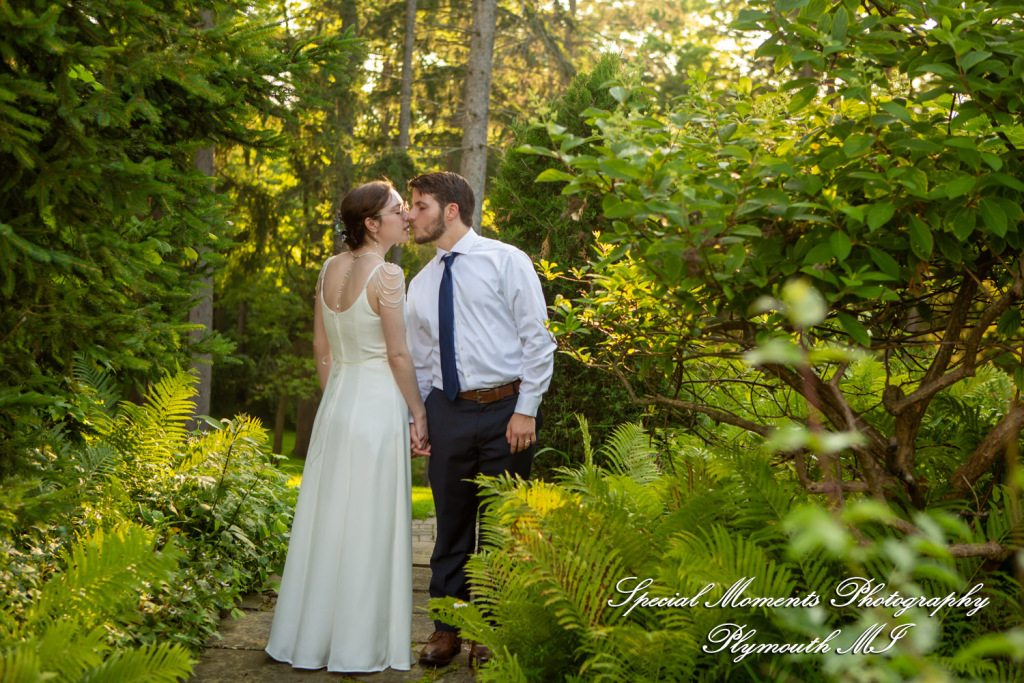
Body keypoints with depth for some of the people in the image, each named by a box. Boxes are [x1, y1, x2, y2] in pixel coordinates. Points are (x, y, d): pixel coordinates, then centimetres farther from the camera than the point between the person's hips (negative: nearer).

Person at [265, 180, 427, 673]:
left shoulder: (330, 269, 7)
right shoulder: (386, 275, -14)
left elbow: (321, 345, 12)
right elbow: (398, 354, -12)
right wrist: (418, 412, -2)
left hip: (336, 400, 7)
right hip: (378, 403, -7)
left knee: (327, 517, 13)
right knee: (369, 526, 1)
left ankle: (310, 635, 21)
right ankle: (359, 644, 9)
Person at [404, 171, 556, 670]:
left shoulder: (506, 261, -1)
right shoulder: (420, 284, 14)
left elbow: (538, 338, -5)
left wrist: (526, 410, -11)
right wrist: (416, 417, 9)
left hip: (505, 409, -4)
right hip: (447, 412, 4)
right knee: (451, 525, 9)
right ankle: (447, 628, 22)